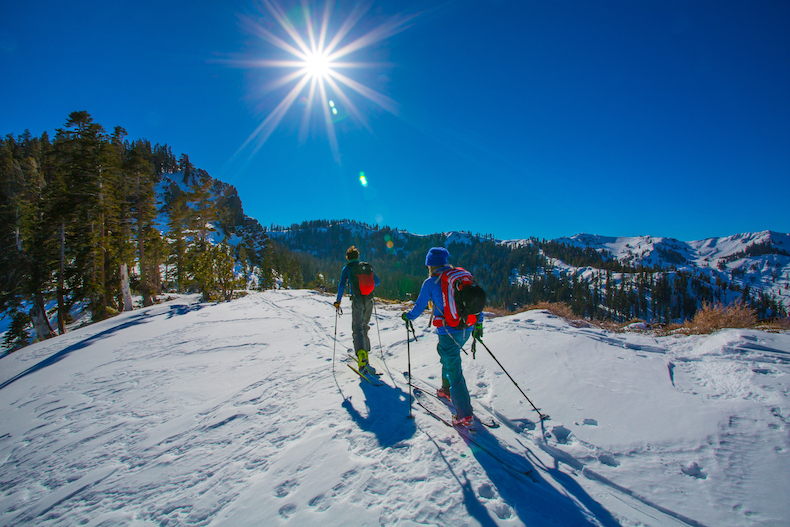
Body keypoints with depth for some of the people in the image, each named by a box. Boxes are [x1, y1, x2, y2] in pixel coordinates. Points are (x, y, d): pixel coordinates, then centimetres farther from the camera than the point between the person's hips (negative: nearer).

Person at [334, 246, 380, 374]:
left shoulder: (347, 268, 1)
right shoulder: (367, 266, 11)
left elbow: (342, 285, -7)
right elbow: (377, 281, 16)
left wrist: (338, 301, 3)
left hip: (357, 301, -4)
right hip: (369, 301, 4)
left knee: (357, 329, -4)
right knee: (364, 327, 20)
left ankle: (362, 356, -23)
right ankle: (365, 353, 24)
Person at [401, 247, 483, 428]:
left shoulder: (430, 282, -7)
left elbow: (419, 307, 2)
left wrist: (408, 316, 22)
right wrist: (478, 323, 20)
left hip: (449, 332, -6)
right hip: (467, 329, 6)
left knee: (454, 371, 2)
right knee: (444, 351, 30)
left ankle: (465, 415, 6)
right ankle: (447, 389, 42)